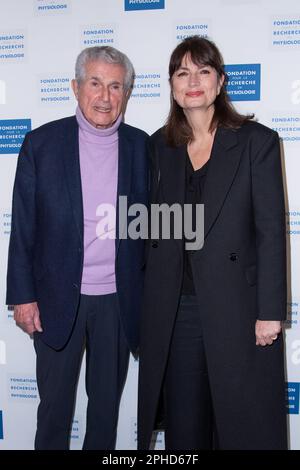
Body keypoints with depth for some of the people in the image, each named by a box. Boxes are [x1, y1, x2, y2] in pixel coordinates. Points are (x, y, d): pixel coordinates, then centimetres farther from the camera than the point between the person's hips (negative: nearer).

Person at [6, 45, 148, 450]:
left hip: (119, 300, 2)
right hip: (57, 299, -1)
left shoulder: (141, 146, 0)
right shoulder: (42, 143, -5)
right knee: (55, 404, 13)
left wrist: (149, 296, 4)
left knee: (107, 400, 18)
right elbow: (23, 227, -3)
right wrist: (23, 296, -5)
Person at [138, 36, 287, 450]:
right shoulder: (160, 145, 7)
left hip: (236, 307, -3)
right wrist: (149, 299, 7)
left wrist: (270, 311, -10)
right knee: (183, 422, 13)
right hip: (172, 310, 4)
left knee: (242, 421, 10)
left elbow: (271, 231, -7)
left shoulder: (257, 141, -5)